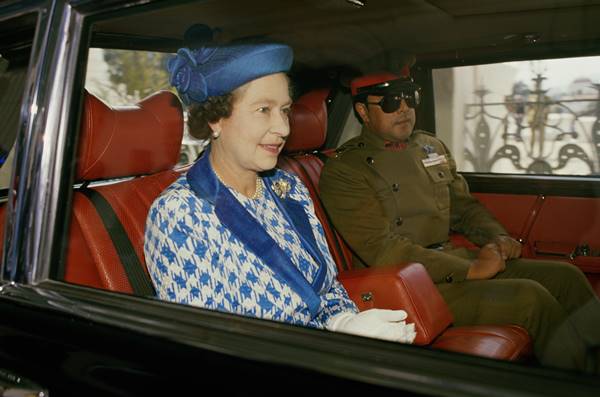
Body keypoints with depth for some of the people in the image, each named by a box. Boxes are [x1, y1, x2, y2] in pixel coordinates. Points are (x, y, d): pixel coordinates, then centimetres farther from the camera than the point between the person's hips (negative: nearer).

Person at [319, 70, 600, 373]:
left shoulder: (432, 147, 14)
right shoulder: (343, 171, -9)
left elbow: (464, 206, 24)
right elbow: (383, 250, -17)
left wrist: (497, 237, 2)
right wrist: (469, 269, -18)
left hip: (454, 260, 8)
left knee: (564, 276, -5)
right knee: (530, 298, -22)